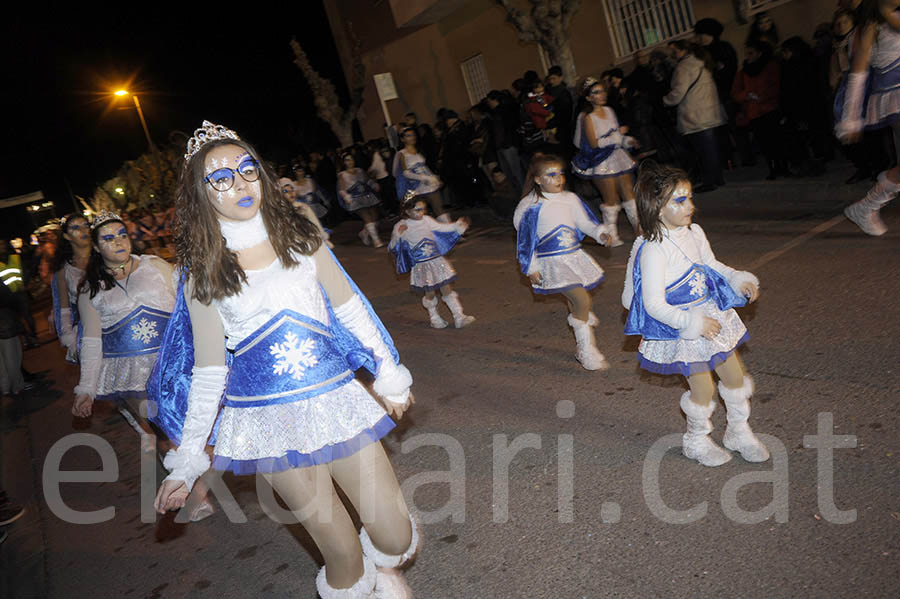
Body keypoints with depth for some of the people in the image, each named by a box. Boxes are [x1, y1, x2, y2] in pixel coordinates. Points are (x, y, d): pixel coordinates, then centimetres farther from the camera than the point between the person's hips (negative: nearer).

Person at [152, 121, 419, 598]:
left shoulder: (300, 238, 3)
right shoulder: (203, 275, -1)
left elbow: (350, 308, 11)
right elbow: (209, 371, 3)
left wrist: (389, 375, 16)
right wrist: (185, 463, 3)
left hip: (335, 398, 2)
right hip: (269, 419, -1)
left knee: (395, 540, 2)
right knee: (343, 555, 3)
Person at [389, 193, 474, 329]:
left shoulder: (426, 220, 1)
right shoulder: (402, 226, -11)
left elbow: (442, 228, 16)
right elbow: (392, 247, -12)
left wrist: (458, 225, 8)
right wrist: (398, 235, -28)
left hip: (437, 261, 4)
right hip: (421, 266, -3)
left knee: (447, 289, 4)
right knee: (430, 293, 6)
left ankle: (459, 317, 10)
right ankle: (434, 318, 30)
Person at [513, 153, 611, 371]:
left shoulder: (570, 199, 6)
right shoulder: (532, 207, -9)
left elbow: (584, 221, 13)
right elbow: (526, 239, -5)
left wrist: (600, 232, -6)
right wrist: (531, 268, -6)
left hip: (575, 257, 6)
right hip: (553, 263, -6)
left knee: (575, 304, 15)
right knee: (582, 301, -19)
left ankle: (582, 348, 35)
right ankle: (587, 352, -5)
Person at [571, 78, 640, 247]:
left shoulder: (609, 111, 9)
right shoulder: (588, 118, -12)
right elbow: (594, 143, -19)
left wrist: (628, 140, 0)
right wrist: (618, 134, -16)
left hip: (618, 157, 6)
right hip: (601, 162, -6)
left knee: (629, 193, 7)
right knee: (611, 199, -2)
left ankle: (639, 229, 17)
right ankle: (611, 236, 10)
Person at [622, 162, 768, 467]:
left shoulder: (694, 233, 0)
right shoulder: (653, 250, -25)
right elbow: (654, 304, -25)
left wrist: (740, 280, 1)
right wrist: (694, 323, -27)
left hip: (713, 315, 8)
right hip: (683, 328, -8)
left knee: (735, 374, 16)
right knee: (703, 387, 2)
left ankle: (739, 432, 40)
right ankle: (697, 440, 30)